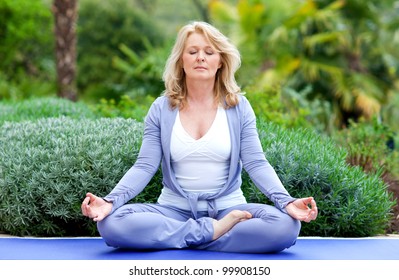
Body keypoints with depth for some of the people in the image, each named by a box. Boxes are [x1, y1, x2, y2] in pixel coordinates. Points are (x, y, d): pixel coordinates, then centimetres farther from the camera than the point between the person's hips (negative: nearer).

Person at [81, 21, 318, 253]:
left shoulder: (238, 106, 2)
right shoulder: (161, 108, 3)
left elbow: (256, 163, -5)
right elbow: (145, 166, -3)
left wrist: (286, 201, -23)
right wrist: (110, 200, -22)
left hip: (228, 209, 0)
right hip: (175, 209, 1)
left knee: (286, 225, -30)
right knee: (112, 221, -29)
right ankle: (211, 231, -22)